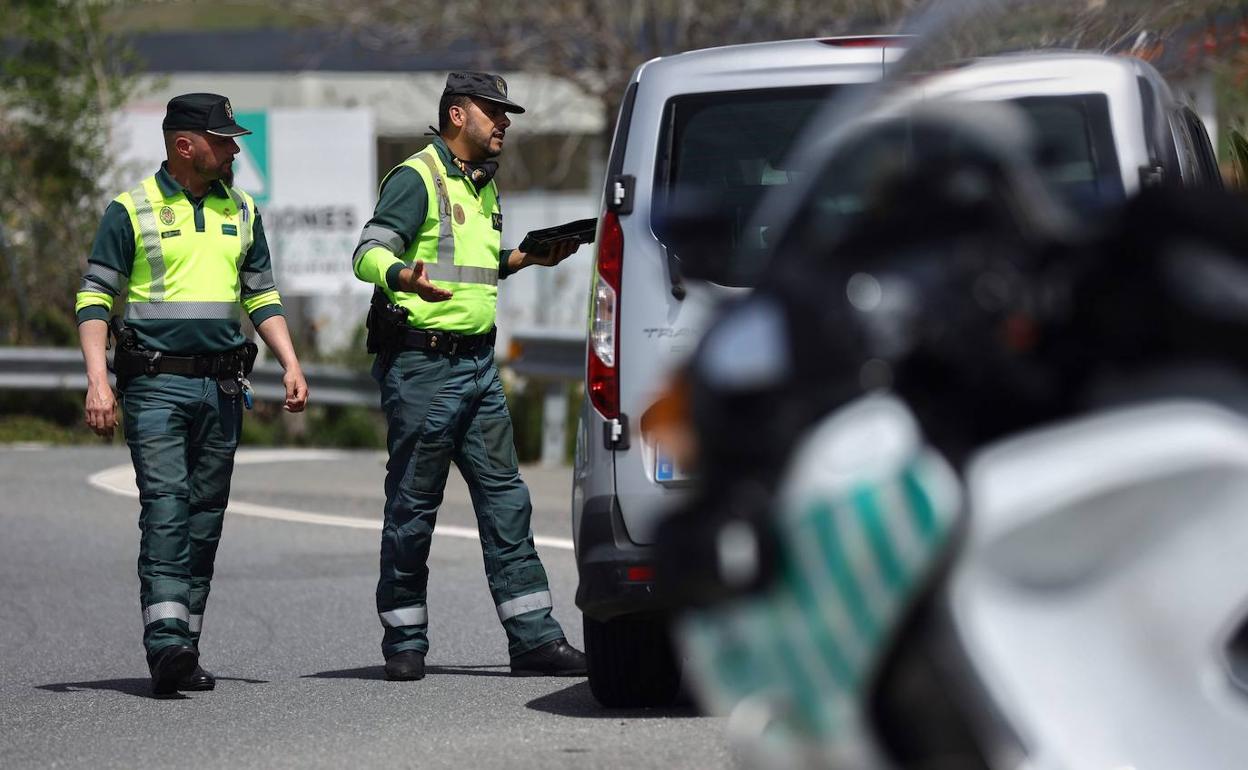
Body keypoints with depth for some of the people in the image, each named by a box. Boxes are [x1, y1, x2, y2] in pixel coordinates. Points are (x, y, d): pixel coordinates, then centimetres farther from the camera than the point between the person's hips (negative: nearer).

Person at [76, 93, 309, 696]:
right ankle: (164, 644, -24)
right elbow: (93, 300, -3)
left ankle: (186, 651, 10)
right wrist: (97, 380, -14)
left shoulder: (241, 213, 14)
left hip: (221, 389, 5)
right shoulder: (132, 212, -2)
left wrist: (290, 364, 7)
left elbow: (262, 299, 20)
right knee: (165, 511, -16)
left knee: (205, 518, 5)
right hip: (154, 384, -5)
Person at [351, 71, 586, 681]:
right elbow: (368, 252, -20)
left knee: (505, 496, 4)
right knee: (413, 503, -1)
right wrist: (404, 275, -40)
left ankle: (533, 638, 5)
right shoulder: (416, 178, -8)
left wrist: (528, 259, 18)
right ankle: (404, 642, 8)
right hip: (421, 364, -8)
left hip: (478, 362, 8)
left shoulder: (484, 186, 19)